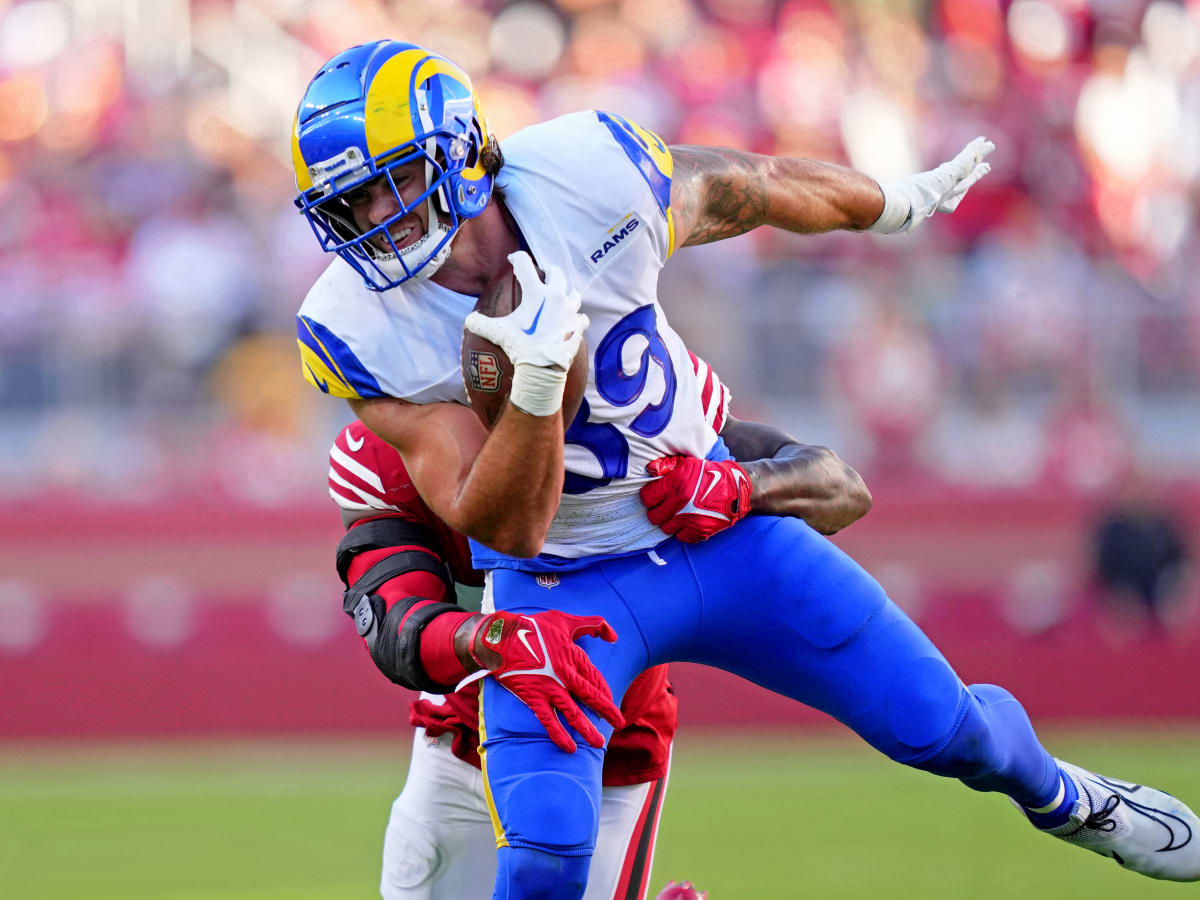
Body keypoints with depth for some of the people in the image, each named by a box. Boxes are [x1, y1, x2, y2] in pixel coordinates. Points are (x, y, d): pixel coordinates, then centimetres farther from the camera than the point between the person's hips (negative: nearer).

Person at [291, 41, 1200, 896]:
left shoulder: (587, 175, -22)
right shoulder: (360, 329, -23)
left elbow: (752, 187, 1)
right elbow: (502, 526, -24)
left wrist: (897, 202, 20)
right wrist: (538, 380, -42)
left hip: (718, 525, 2)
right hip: (561, 588, -2)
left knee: (943, 726, 10)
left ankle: (1060, 797, 44)